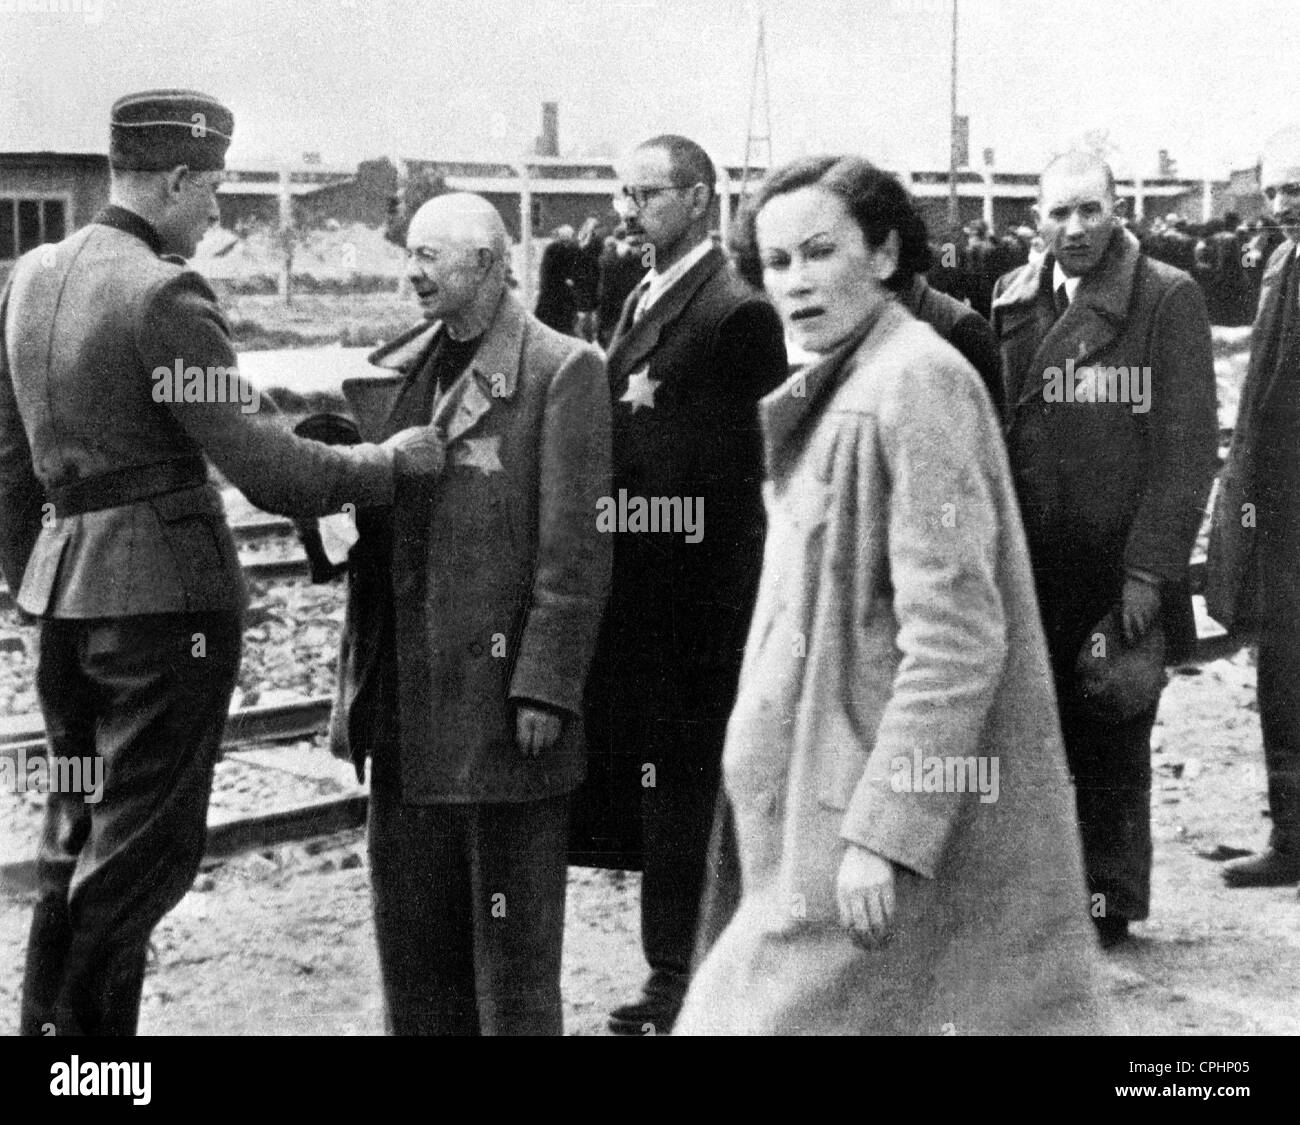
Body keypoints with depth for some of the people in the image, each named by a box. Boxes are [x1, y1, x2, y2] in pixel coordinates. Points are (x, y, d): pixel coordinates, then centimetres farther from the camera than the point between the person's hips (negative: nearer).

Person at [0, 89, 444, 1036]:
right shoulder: (163, 292, -15)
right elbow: (259, 463, -19)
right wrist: (389, 463, -8)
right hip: (163, 590, -9)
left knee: (77, 840, 19)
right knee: (146, 846, 2)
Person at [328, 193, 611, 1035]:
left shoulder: (560, 371, -8)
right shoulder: (394, 372, 12)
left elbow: (576, 550, -12)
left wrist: (544, 689, -16)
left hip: (504, 702, -7)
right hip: (407, 706, 7)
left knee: (511, 942, 5)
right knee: (411, 931, 16)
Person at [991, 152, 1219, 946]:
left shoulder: (1168, 299, -5)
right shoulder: (1012, 301, 10)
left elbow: (1189, 444, -9)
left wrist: (1150, 568, -14)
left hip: (1115, 572, -4)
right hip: (1026, 565, 4)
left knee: (1109, 743, 7)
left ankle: (1107, 904, 21)